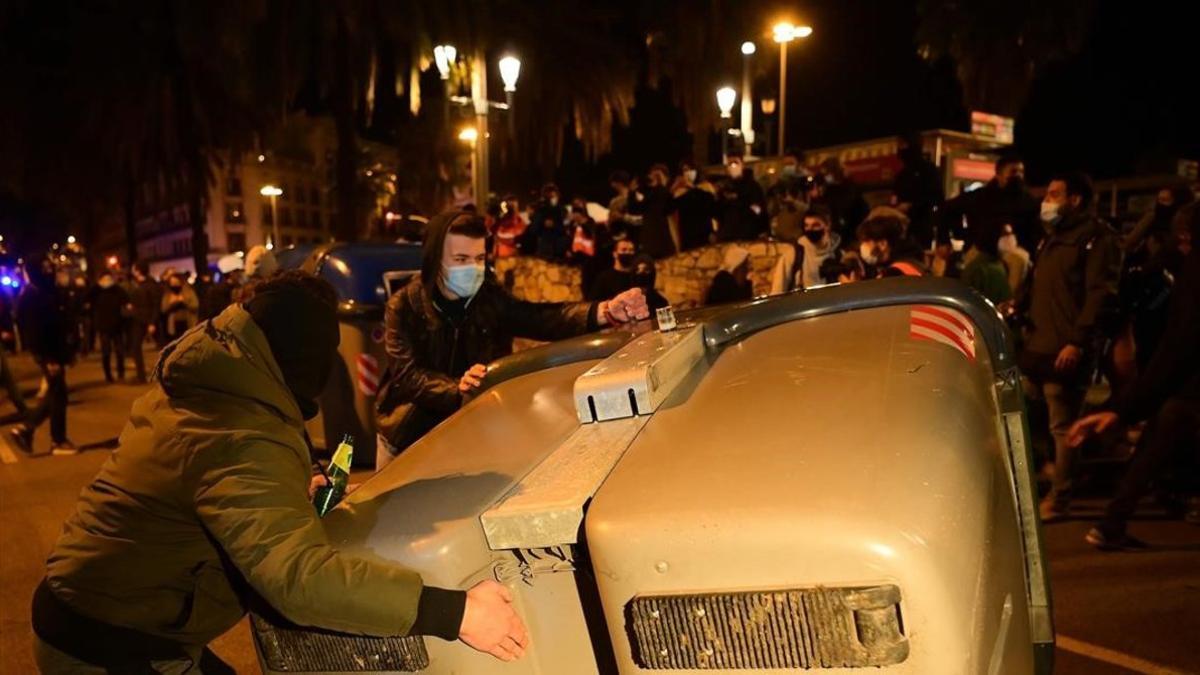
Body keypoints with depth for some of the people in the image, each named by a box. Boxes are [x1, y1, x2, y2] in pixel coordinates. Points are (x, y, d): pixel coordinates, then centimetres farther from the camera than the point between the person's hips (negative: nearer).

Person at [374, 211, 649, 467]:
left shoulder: (490, 298, -5)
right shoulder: (403, 307, -12)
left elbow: (541, 318, -22)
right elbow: (407, 375, -23)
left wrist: (606, 312, -41)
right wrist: (457, 389, -44)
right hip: (412, 432, -2)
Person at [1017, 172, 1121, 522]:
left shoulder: (1097, 237, -5)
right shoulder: (1052, 238, 22)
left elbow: (1100, 295, -14)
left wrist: (1077, 342, -21)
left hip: (1065, 351, -8)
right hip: (1035, 347, 9)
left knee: (1063, 427, -2)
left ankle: (1058, 500, 6)